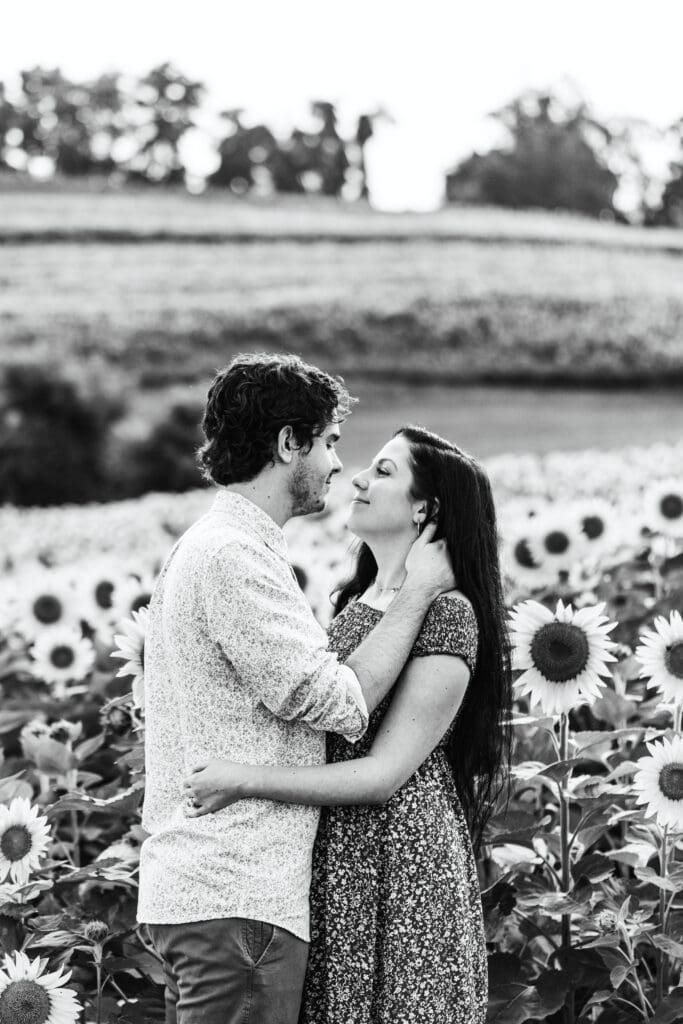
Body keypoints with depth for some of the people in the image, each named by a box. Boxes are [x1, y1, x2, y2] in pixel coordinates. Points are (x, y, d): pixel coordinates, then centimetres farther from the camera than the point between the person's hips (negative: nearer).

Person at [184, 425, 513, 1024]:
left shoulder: (447, 615, -13)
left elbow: (386, 772, -17)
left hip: (404, 861, -7)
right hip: (332, 862, 8)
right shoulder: (355, 602, 14)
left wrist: (246, 781, -20)